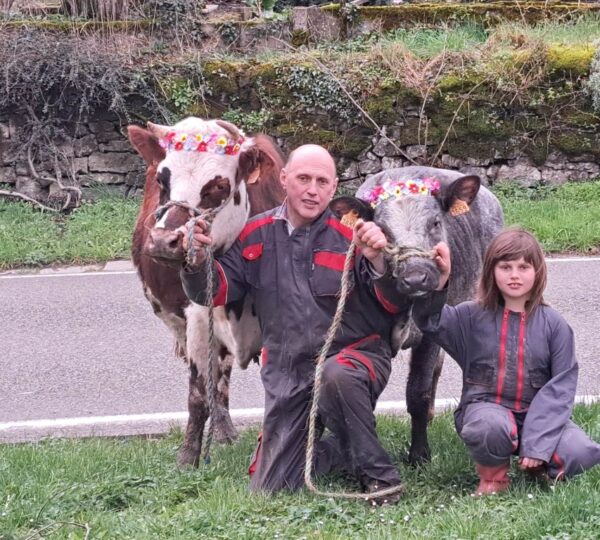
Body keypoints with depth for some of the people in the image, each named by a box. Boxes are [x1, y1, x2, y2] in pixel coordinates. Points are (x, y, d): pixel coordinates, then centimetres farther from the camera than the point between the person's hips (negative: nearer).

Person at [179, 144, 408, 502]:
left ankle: (377, 473, -20)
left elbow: (393, 306, -9)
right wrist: (199, 260, -16)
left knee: (336, 375, -42)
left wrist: (377, 261, -28)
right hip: (286, 375, 4)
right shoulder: (256, 236, 3)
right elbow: (217, 293, 4)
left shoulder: (349, 236, -7)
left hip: (355, 354, -4)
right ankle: (338, 451, 30)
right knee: (270, 491, 3)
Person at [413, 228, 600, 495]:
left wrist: (538, 443, -16)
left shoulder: (553, 324, 0)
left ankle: (539, 466, 10)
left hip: (537, 414, 1)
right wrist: (439, 280, -30)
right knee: (490, 426, -39)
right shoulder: (474, 315, 2)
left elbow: (560, 386, -5)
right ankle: (493, 475, -4)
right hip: (485, 408, -1)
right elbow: (430, 320, -12)